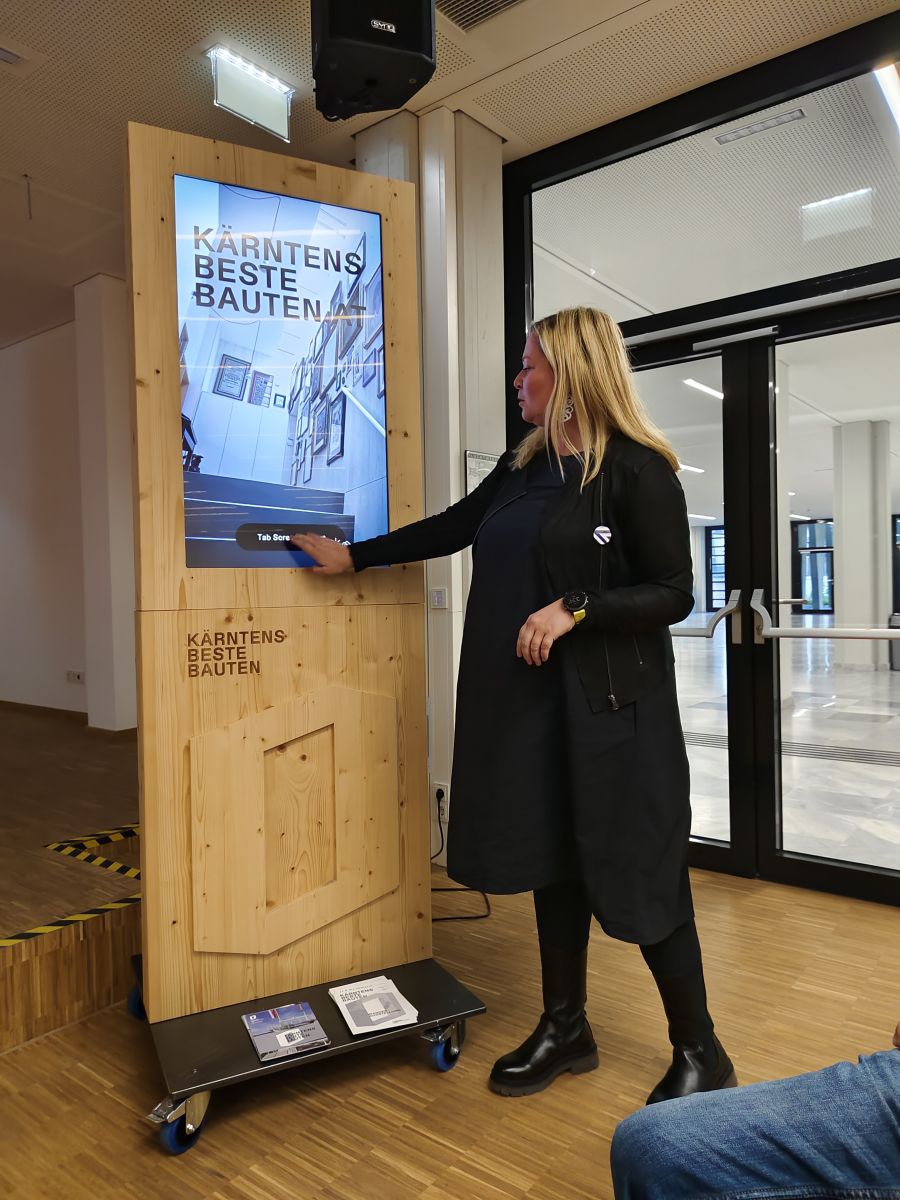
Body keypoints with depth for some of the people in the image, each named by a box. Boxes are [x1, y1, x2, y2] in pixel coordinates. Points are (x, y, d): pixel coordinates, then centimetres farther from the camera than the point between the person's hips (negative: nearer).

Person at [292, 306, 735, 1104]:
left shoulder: (636, 469, -10)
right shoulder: (523, 468, 12)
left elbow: (674, 593, -11)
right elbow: (449, 529, 19)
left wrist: (573, 610, -21)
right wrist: (353, 555, 20)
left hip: (609, 705, -7)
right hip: (529, 700, 7)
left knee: (636, 872, 2)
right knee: (550, 857, 14)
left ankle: (701, 1053, 24)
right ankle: (566, 1029, 33)